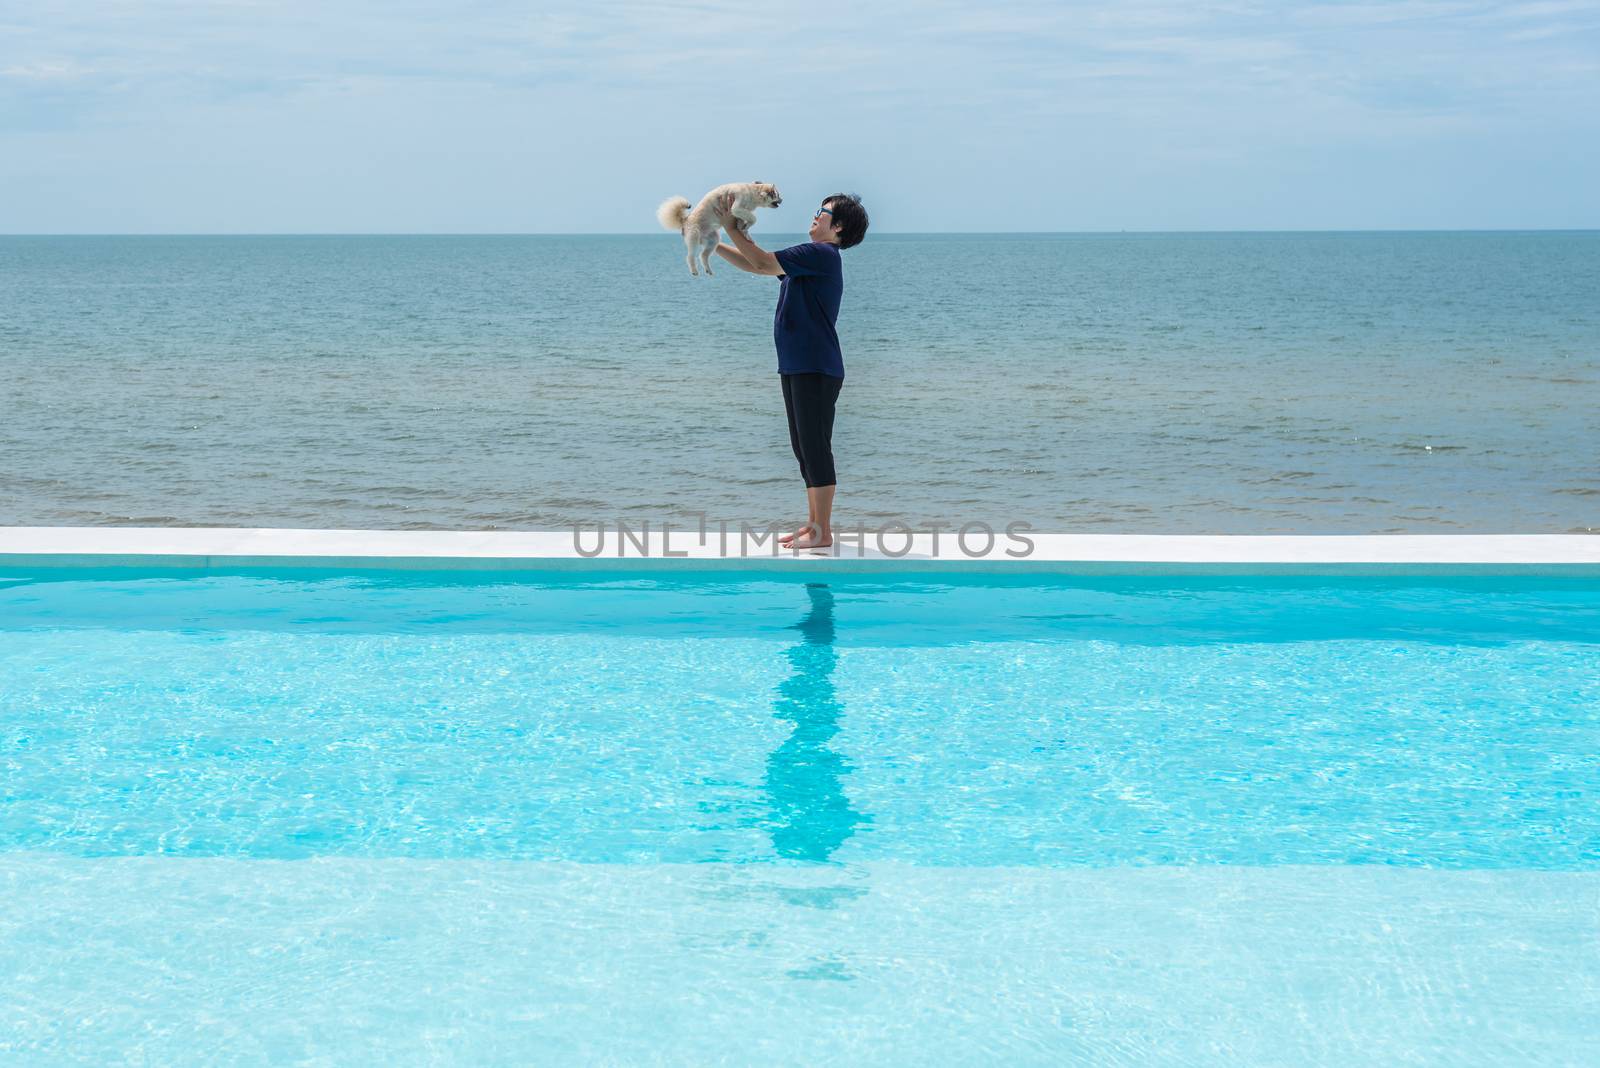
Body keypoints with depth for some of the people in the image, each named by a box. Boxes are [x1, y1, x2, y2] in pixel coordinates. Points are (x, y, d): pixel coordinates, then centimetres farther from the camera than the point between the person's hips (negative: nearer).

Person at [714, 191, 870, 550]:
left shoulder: (822, 254, -13)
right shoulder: (808, 257, 17)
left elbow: (763, 263, -16)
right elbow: (754, 265, 22)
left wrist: (732, 228, -6)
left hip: (816, 369, -10)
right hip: (797, 367, 10)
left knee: (816, 449, -7)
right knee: (804, 449, 13)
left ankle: (822, 532, -3)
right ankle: (814, 523, 20)